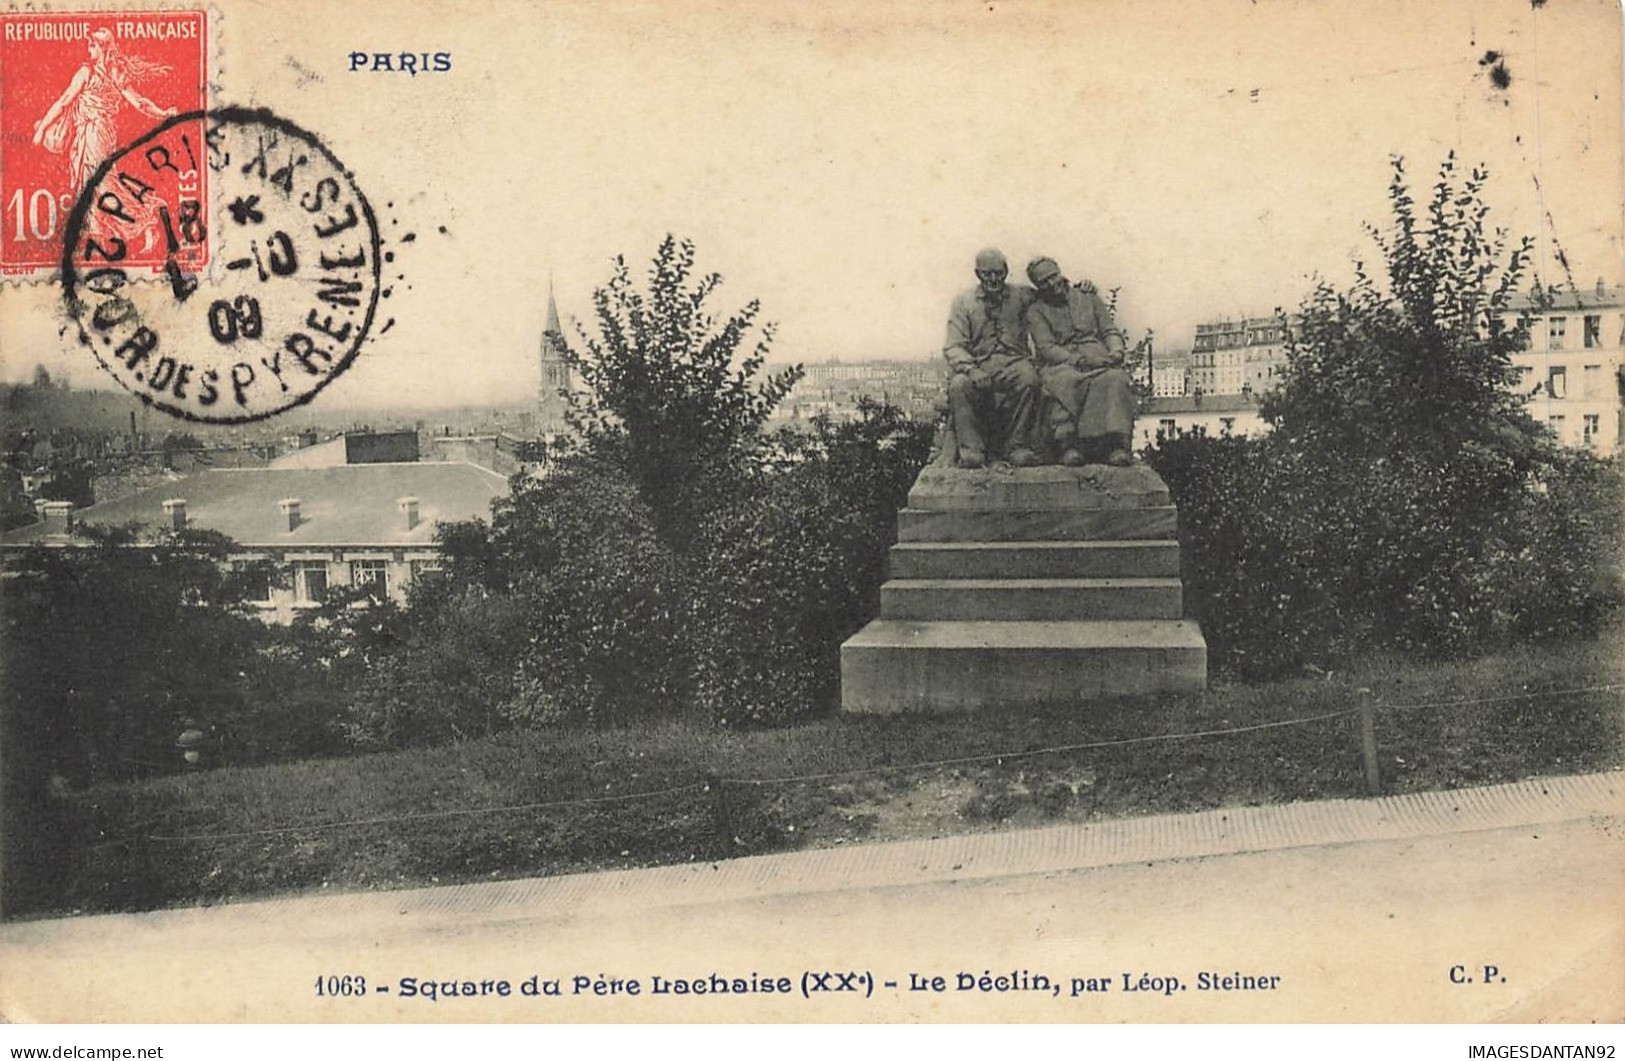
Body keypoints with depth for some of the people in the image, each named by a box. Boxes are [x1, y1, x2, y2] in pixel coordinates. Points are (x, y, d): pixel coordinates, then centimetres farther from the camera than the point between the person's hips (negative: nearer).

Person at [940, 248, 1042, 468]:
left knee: (1029, 378, -34)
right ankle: (970, 449, -27)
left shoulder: (1021, 296, 13)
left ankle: (1017, 446, -25)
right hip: (977, 363, 0)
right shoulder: (963, 303, 8)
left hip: (1013, 361, 0)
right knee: (959, 385, -34)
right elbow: (953, 347, 0)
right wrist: (971, 370, -20)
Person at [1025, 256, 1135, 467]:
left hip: (1098, 360, 2)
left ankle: (1118, 445, -40)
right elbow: (1047, 348, -3)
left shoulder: (1088, 297, 20)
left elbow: (1111, 331, 17)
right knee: (1065, 382, -39)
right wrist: (1080, 360, -18)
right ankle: (1068, 445, -44)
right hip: (1061, 365, -2)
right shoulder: (1036, 312, 11)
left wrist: (1116, 351, -7)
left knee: (1115, 379, -33)